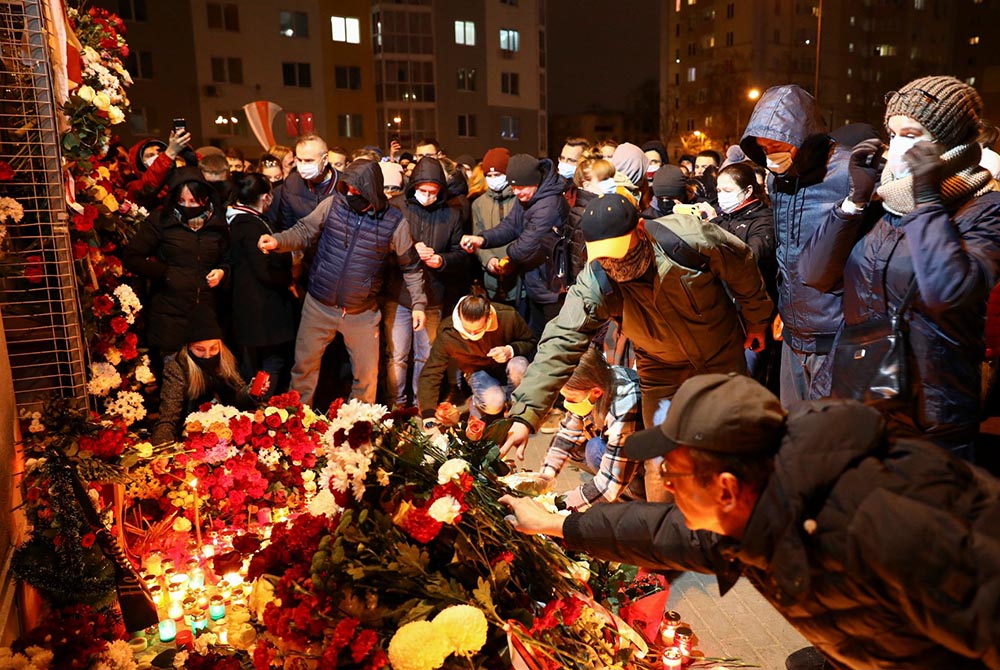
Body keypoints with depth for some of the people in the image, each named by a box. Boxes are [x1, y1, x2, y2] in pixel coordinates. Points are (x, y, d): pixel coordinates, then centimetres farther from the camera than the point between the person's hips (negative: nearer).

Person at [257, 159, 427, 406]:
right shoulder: (333, 204, -7)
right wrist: (277, 241, -17)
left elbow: (411, 266, 1)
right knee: (304, 366, 12)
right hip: (319, 305, 1)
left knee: (367, 373, 10)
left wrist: (418, 303, -3)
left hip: (362, 313, -1)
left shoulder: (393, 221, -9)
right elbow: (304, 232, 2)